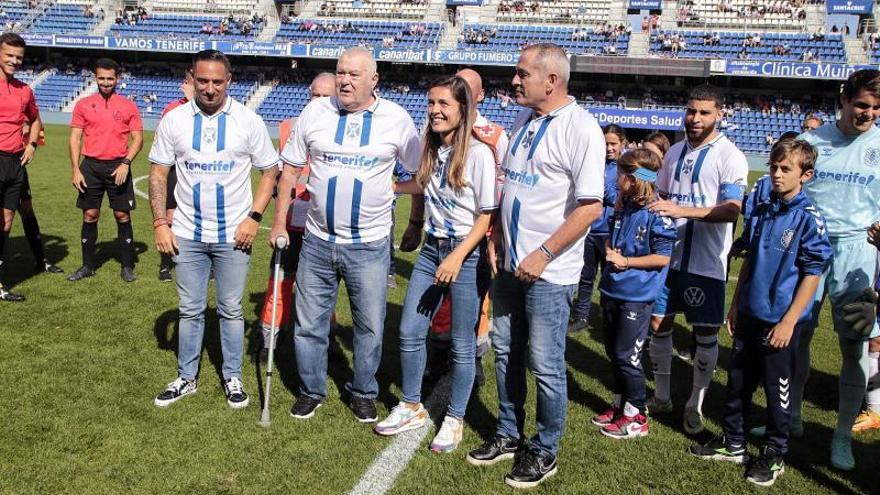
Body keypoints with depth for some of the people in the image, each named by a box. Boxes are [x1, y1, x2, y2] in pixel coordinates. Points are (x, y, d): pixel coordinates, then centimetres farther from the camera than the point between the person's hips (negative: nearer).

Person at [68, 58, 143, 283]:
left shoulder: (128, 106, 3)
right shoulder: (83, 105, 6)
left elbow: (138, 139, 2)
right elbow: (75, 138, 5)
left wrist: (125, 163, -12)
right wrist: (75, 170, -3)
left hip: (118, 167, -1)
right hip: (90, 166, 1)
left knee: (123, 216, 1)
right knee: (90, 216, 6)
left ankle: (127, 266, 11)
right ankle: (87, 266, 17)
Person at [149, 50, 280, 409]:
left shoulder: (248, 121, -5)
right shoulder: (174, 120, -1)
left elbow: (270, 171, 0)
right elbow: (158, 173, 4)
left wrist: (254, 217, -10)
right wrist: (160, 223, -3)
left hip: (233, 236, -1)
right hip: (187, 234, 2)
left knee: (231, 310, 9)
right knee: (190, 310, 11)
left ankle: (232, 377, 23)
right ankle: (186, 378, 24)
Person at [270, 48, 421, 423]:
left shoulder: (396, 119, -3)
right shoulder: (315, 111, 0)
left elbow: (418, 174, 7)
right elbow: (290, 168, 7)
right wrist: (279, 222, 5)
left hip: (369, 246, -1)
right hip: (317, 242, 2)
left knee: (370, 326, 9)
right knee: (309, 324, 11)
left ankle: (363, 393, 29)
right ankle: (311, 391, 30)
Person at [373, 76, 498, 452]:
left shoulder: (478, 153, -13)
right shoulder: (431, 149, 6)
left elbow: (487, 215, -13)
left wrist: (457, 257, -21)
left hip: (467, 252, -6)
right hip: (431, 248, 6)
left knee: (462, 344, 4)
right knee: (409, 332, 9)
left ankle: (455, 420, 21)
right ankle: (412, 408, 27)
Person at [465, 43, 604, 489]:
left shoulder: (580, 128, -15)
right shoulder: (524, 119, 10)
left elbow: (591, 207, -20)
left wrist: (543, 255, -20)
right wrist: (496, 236, 9)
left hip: (548, 271, -8)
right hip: (509, 264, 8)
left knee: (545, 364, 2)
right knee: (505, 352, 17)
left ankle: (544, 451, 21)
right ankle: (508, 435, 34)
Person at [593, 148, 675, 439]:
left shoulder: (656, 213, -18)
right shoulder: (623, 207, 5)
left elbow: (663, 257, -17)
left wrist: (625, 261, -18)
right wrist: (610, 252, -4)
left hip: (636, 296, -8)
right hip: (612, 290, 8)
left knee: (627, 356, 0)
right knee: (613, 352, 17)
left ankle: (636, 417, 15)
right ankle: (620, 404, 34)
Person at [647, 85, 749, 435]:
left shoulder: (729, 156, -10)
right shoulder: (675, 151, 10)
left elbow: (731, 210, -20)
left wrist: (682, 210, -31)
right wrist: (652, 208, 0)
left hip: (706, 261, -6)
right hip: (669, 253, 6)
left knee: (706, 333, 4)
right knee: (658, 322, 10)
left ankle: (696, 405, 20)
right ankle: (661, 396, 27)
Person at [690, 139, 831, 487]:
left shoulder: (809, 218, -13)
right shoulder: (761, 212, 5)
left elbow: (812, 274, -13)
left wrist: (789, 321, -16)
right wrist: (735, 305, 13)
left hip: (780, 321, -6)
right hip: (749, 314, 6)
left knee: (778, 390, 8)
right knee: (738, 382, 15)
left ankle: (775, 455, 24)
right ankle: (732, 443, 31)